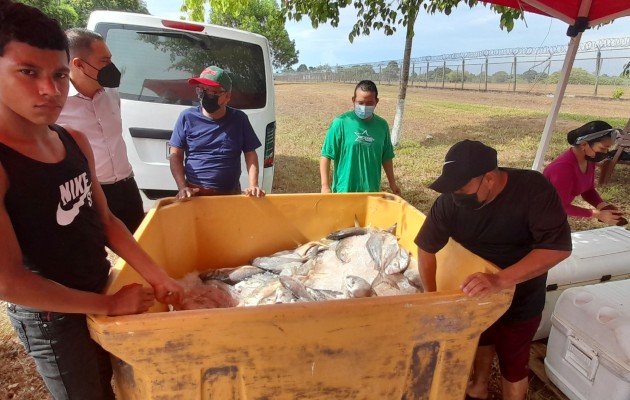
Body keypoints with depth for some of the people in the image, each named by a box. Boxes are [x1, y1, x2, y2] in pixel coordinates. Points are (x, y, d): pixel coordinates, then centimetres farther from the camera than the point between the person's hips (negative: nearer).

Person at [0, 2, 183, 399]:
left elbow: (105, 221, 0)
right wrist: (109, 304, -19)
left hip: (100, 294, 6)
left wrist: (157, 276, -6)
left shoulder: (76, 142, -5)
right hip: (50, 316, -6)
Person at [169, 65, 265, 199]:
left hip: (231, 194, 1)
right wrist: (182, 187, -9)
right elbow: (175, 155, 2)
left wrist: (253, 186, -10)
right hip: (195, 193, 0)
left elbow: (250, 155, 3)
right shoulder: (187, 117, 0)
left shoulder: (239, 119, 1)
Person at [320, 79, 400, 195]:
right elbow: (326, 156, -10)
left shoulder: (382, 125, 2)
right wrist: (325, 186, -15)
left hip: (372, 191, 4)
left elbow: (386, 157, 12)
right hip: (344, 190, -4)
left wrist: (392, 184, 15)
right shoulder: (341, 123, -11)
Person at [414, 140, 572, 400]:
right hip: (478, 293, 4)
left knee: (513, 363, 15)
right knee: (480, 340, 28)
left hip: (520, 300, -3)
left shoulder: (534, 189, -30)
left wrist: (500, 281, -48)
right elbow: (426, 247, -13)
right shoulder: (450, 201, -23)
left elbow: (559, 246, -37)